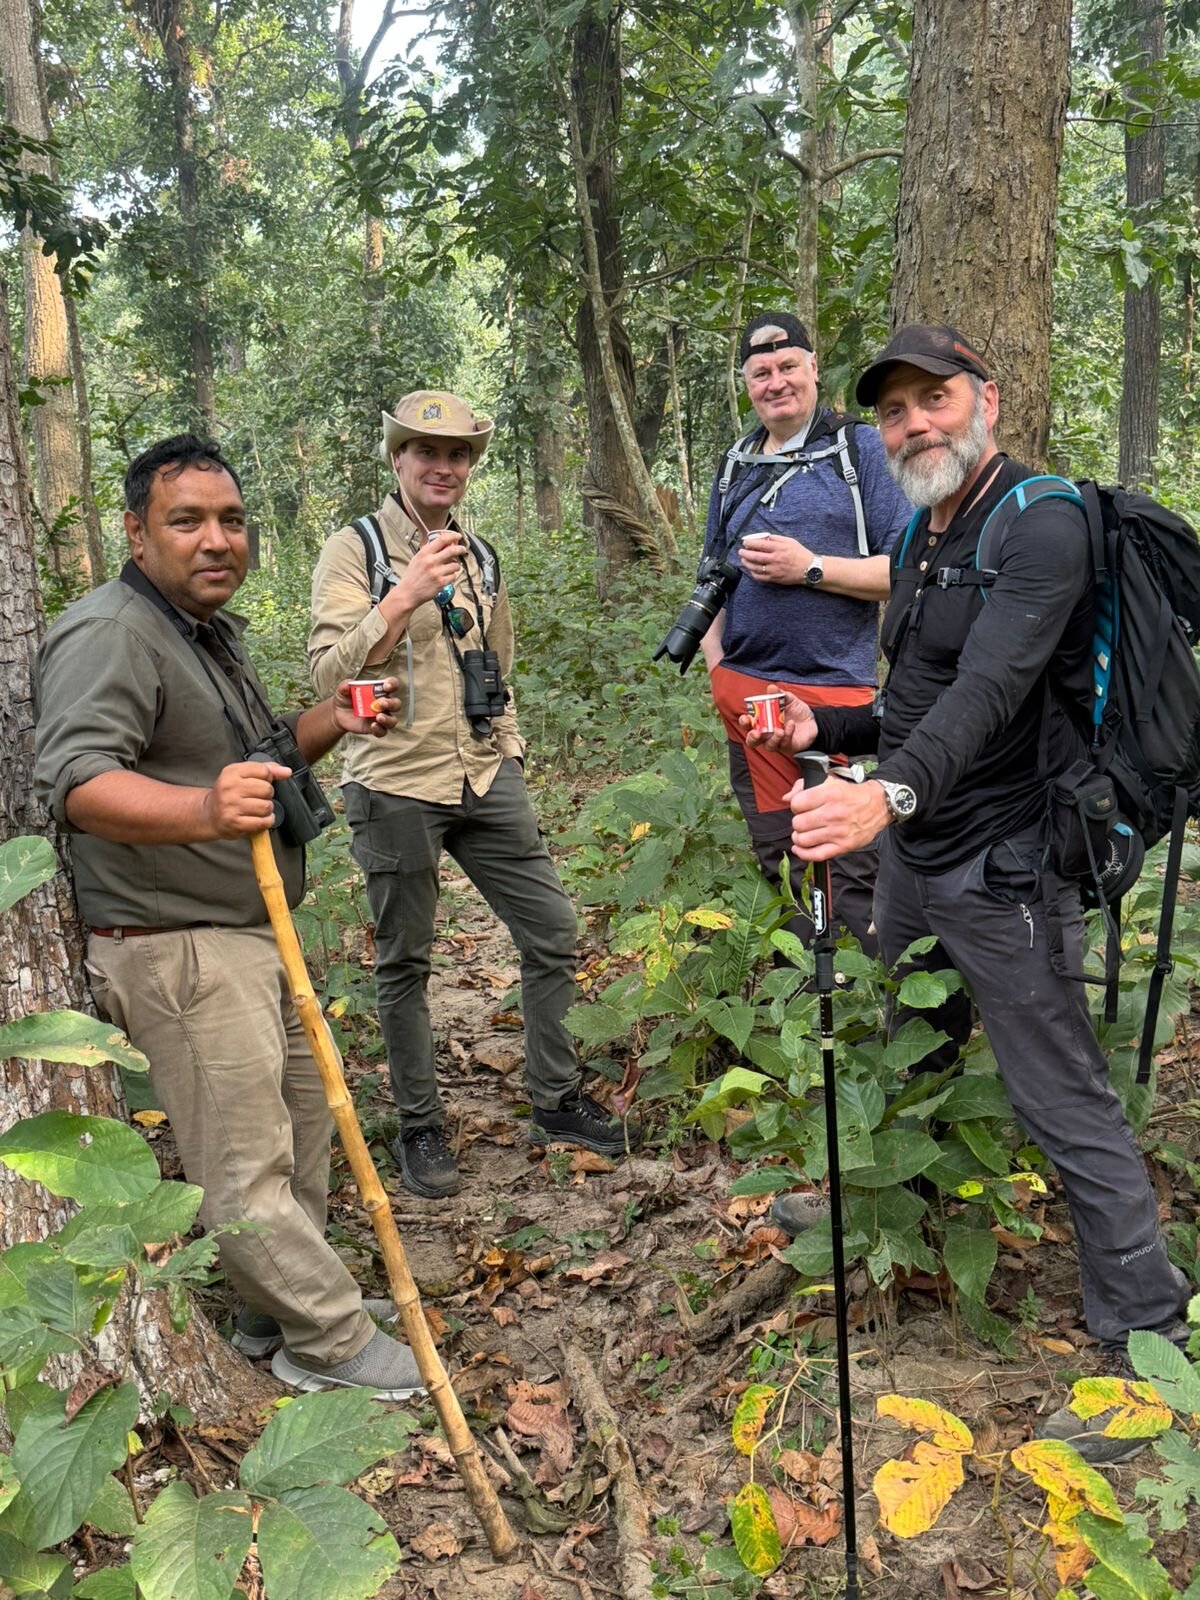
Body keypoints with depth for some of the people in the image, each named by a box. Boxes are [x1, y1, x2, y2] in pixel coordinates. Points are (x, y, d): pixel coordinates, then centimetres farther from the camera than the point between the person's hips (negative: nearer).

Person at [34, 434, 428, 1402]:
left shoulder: (211, 632, 16)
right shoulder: (108, 635, -17)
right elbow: (77, 784, -31)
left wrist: (331, 723, 9)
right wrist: (203, 811, -48)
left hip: (253, 932, 10)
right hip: (179, 949, -10)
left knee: (298, 1127, 18)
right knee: (247, 1164, -3)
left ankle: (281, 1308, 33)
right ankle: (330, 1344, 12)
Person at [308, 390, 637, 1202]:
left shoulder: (481, 557, 13)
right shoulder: (355, 551, -5)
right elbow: (329, 673, -17)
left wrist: (510, 752, 14)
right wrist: (405, 596, -26)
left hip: (487, 781, 6)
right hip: (397, 787, -5)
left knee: (553, 931, 6)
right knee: (405, 963, 6)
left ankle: (557, 1100, 24)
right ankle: (419, 1127, 23)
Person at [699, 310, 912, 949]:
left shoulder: (862, 448, -1)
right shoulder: (736, 465, 17)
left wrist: (811, 568, -16)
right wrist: (714, 657, 10)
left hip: (833, 691, -6)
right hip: (744, 689, 6)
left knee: (848, 875, -7)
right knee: (778, 860, 14)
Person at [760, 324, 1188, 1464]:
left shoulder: (1041, 527, -19)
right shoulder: (922, 541, 11)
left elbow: (987, 693, -35)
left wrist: (892, 792, -49)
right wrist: (827, 732, 6)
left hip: (1004, 870, -9)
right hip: (913, 857, 9)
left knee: (1063, 1106, -3)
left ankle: (1145, 1345, 10)